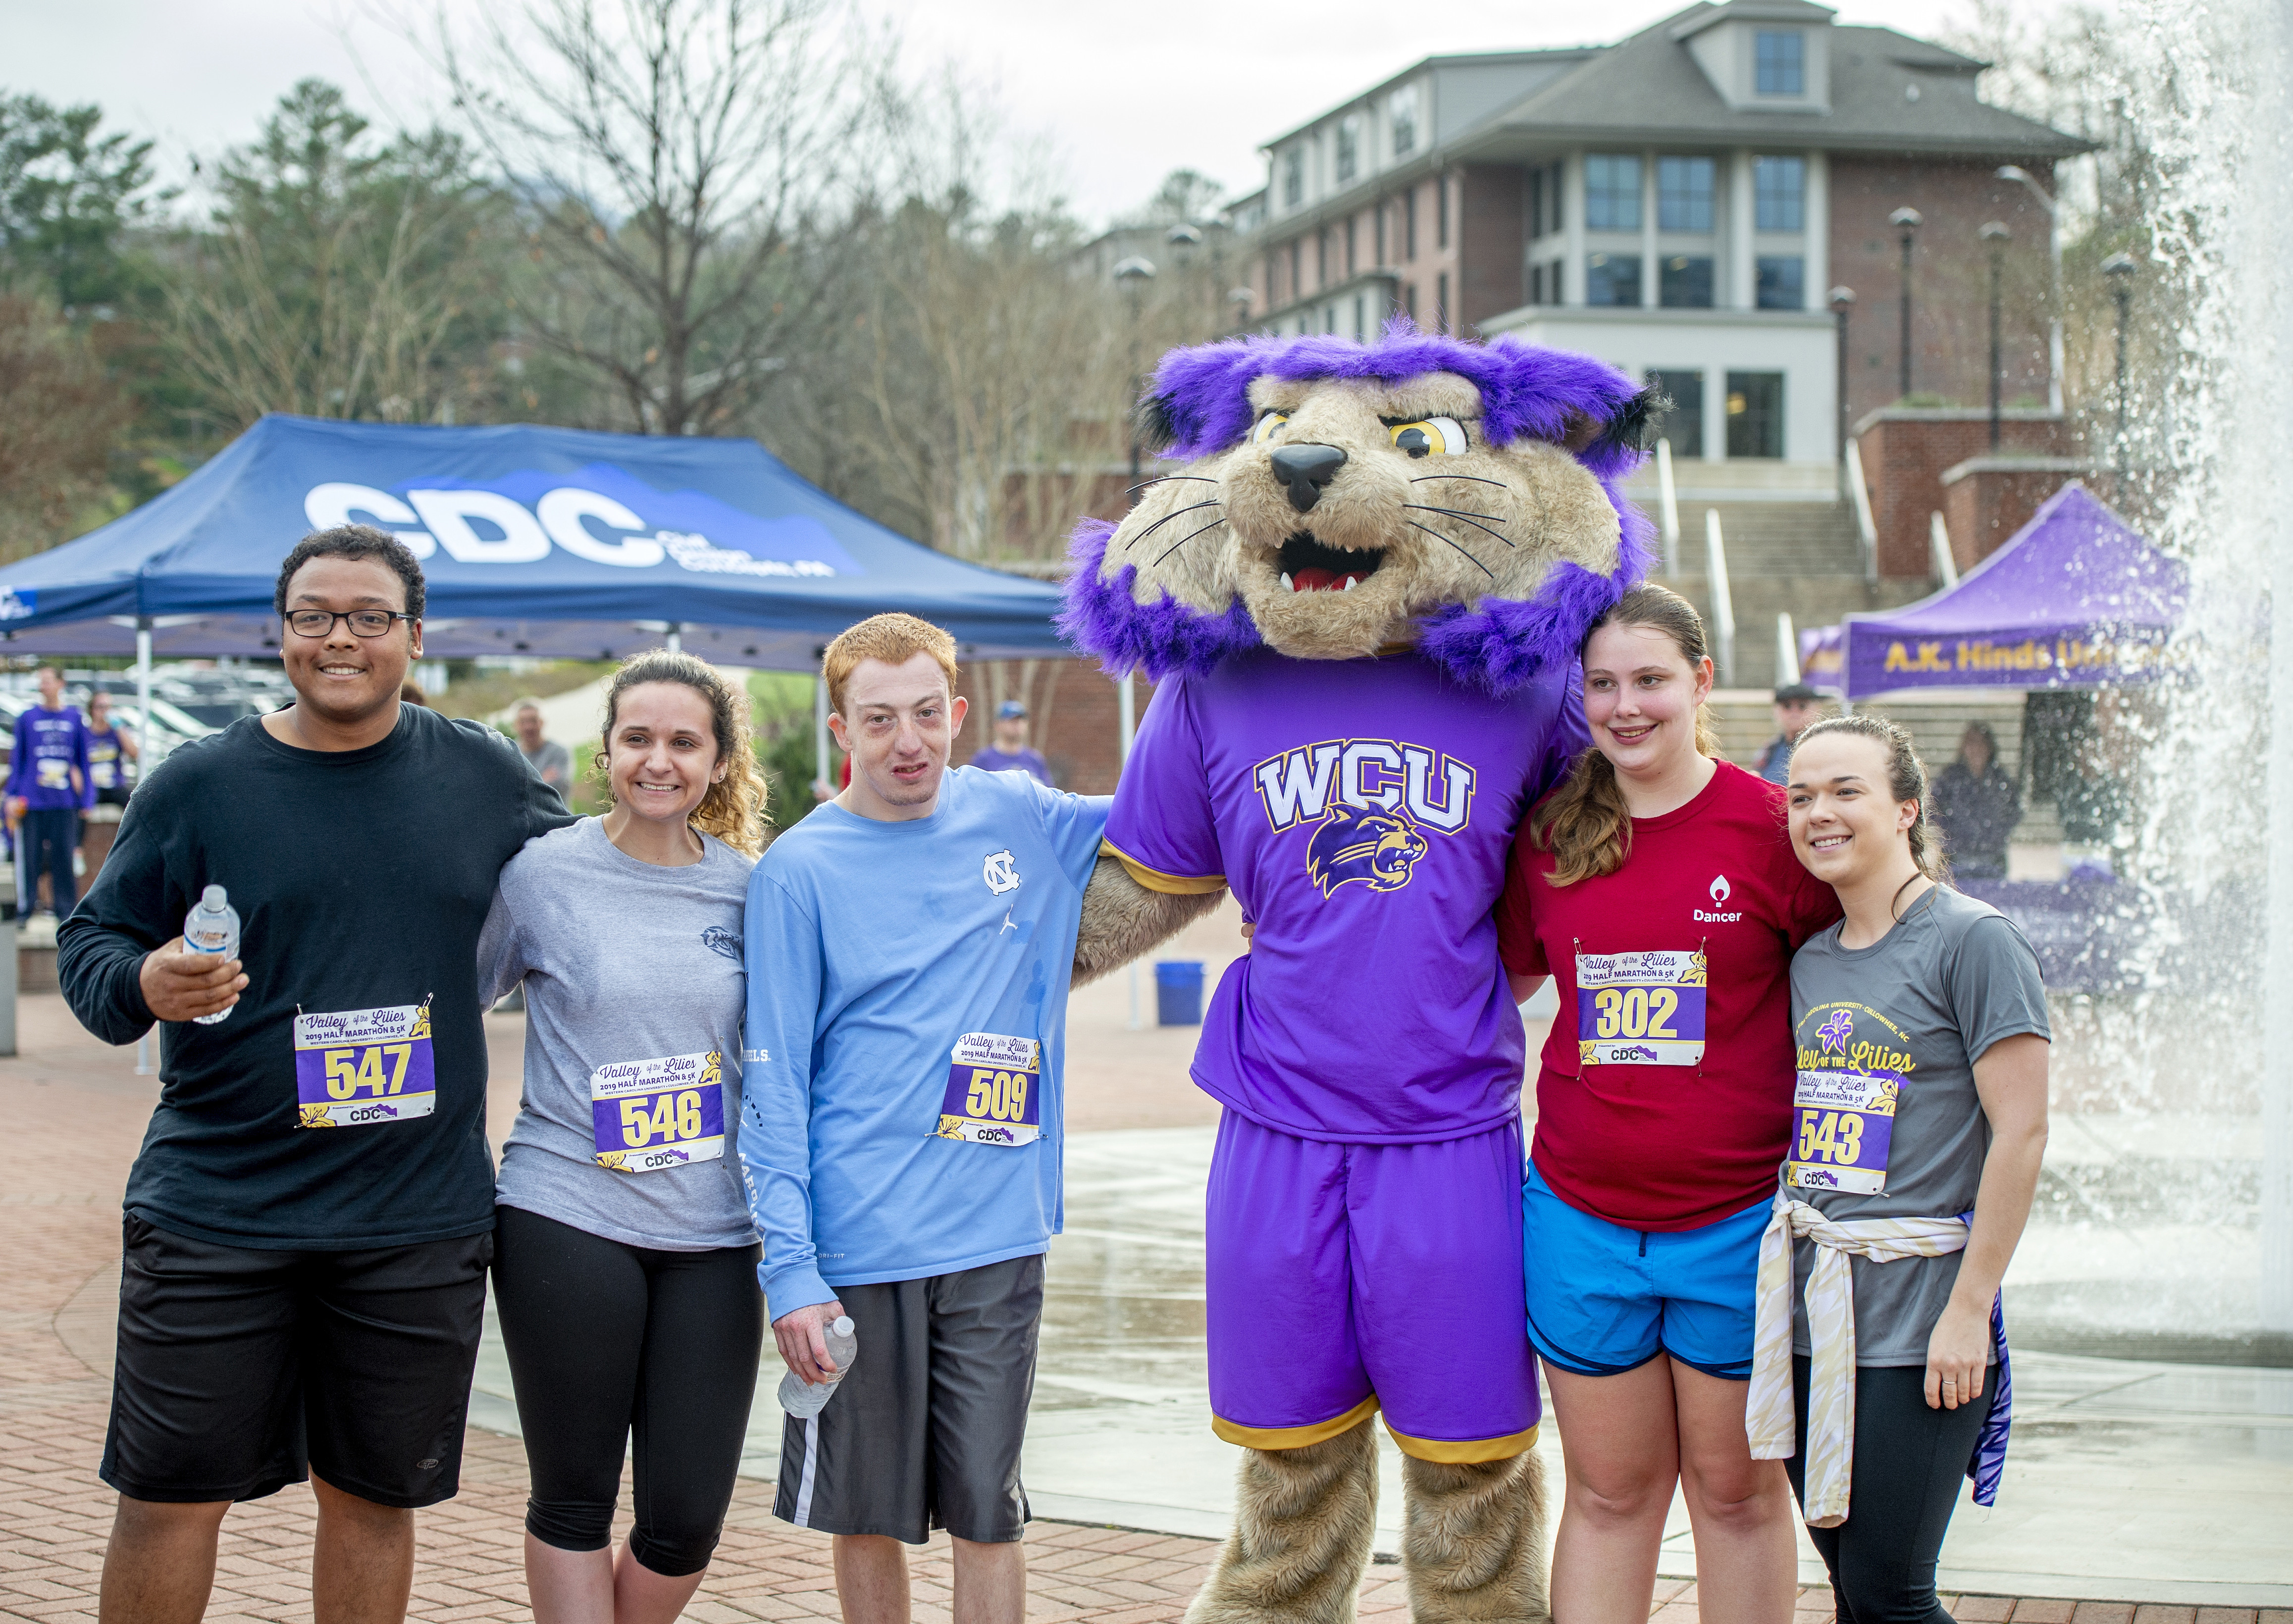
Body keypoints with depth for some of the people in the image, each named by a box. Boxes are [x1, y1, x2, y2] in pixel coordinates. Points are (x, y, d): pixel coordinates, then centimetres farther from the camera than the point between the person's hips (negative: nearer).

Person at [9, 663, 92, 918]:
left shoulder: (75, 719, 6)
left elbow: (83, 761, 11)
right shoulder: (27, 718, 4)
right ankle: (26, 909, 9)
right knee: (29, 857, 0)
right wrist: (13, 796, 0)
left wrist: (85, 800, 7)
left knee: (64, 856, 1)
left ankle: (65, 909, 9)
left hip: (65, 804, 1)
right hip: (32, 801, -1)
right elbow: (17, 760, 7)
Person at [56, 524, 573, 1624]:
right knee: (169, 1497, 1)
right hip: (216, 1208, -2)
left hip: (421, 1217, 2)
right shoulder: (198, 784, -1)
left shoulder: (485, 778, 5)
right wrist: (142, 985, -19)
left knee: (373, 1498, 11)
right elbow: (89, 942, 1)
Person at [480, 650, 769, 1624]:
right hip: (569, 1223, -2)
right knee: (574, 1504, 6)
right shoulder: (543, 874, -2)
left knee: (689, 1519, 3)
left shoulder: (750, 887, 6)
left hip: (711, 1235, 3)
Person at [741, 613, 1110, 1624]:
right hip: (858, 1251, -2)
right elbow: (771, 1086, -5)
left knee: (987, 1511, 6)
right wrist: (789, 1270, -11)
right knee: (868, 1514, 10)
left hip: (995, 1240, 2)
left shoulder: (1018, 819, 6)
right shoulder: (799, 872, -3)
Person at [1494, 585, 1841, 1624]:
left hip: (1738, 1218, -3)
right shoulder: (1547, 838, 4)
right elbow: (1498, 982, 19)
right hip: (1581, 1216, 3)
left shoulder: (1770, 827, -7)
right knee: (1608, 1491, 11)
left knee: (1736, 1489, 10)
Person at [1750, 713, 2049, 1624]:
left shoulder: (1972, 941, -8)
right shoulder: (1809, 961, 13)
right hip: (1811, 1310, 7)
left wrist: (1969, 1308, -15)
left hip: (1917, 1312, -6)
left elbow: (2021, 1130, -12)